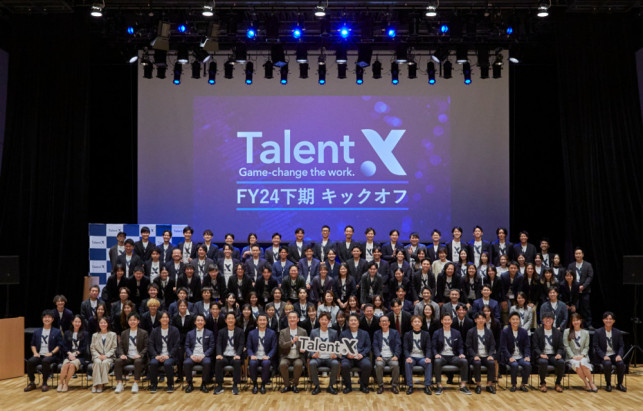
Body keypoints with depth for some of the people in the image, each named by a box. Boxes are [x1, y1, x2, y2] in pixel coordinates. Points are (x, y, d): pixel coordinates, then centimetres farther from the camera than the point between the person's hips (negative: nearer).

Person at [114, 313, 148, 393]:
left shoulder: (143, 333, 9)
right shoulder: (124, 333, 18)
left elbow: (146, 347, 2)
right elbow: (120, 346, 12)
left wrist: (140, 355, -15)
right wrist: (122, 354, -9)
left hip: (138, 357, -3)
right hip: (127, 357, 3)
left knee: (138, 362, -37)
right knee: (118, 361, -27)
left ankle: (135, 384, -31)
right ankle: (119, 384, -25)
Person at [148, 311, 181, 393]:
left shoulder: (174, 330, 8)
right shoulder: (155, 331, 13)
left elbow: (176, 345, 0)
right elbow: (150, 345, 5)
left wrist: (168, 356, -14)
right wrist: (156, 356, -12)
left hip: (170, 356, -2)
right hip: (158, 356, 2)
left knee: (167, 363, -34)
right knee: (153, 363, -31)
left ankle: (170, 385, -15)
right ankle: (153, 385, -12)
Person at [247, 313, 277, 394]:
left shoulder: (272, 333, 8)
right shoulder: (252, 333, 12)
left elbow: (274, 348, 3)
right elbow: (248, 347, 8)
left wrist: (268, 356, -15)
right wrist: (251, 355, -13)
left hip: (266, 358, -1)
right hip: (255, 357, 1)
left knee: (266, 363, -35)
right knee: (252, 363, -33)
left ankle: (263, 385, -17)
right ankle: (254, 384, -12)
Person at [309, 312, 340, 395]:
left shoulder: (334, 332, 12)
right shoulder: (313, 332, 10)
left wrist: (335, 354, -12)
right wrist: (313, 354, -14)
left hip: (329, 358, 0)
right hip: (318, 358, 0)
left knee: (336, 363, -32)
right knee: (312, 363, -33)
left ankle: (331, 386, -15)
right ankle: (316, 386, -17)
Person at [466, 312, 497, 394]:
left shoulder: (489, 332, 12)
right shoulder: (470, 332, 4)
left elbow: (492, 345, 9)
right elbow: (469, 346, 0)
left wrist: (490, 355, -9)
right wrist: (475, 356, -15)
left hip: (486, 356, 2)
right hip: (475, 356, -2)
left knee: (492, 363, -29)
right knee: (477, 363, -34)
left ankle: (489, 384, -16)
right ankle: (478, 384, -19)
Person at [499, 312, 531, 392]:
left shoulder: (523, 332, 10)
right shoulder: (504, 332, 1)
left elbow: (527, 346, 8)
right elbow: (503, 347, -5)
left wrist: (527, 356, -11)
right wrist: (510, 357, -20)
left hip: (521, 357, 2)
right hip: (510, 357, -2)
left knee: (527, 364, -27)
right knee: (514, 365, -32)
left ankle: (523, 385, -8)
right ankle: (513, 385, -11)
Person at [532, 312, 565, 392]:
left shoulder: (557, 332, 14)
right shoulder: (537, 331, 7)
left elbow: (561, 346, 11)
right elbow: (535, 346, 1)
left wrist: (559, 354, -11)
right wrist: (541, 354, -18)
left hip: (554, 355, 2)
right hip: (542, 356, -2)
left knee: (561, 362, -31)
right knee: (543, 362, -37)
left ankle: (558, 383, -8)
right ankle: (543, 383, -13)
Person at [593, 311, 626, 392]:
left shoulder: (618, 332, 6)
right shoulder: (598, 332, -1)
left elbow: (621, 346, 7)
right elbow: (596, 347, -4)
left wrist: (619, 355, -13)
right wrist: (604, 356, -18)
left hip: (615, 355, 2)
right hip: (603, 356, -2)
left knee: (621, 364, -28)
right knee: (607, 364, -34)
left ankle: (619, 384, -5)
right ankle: (608, 384, -12)